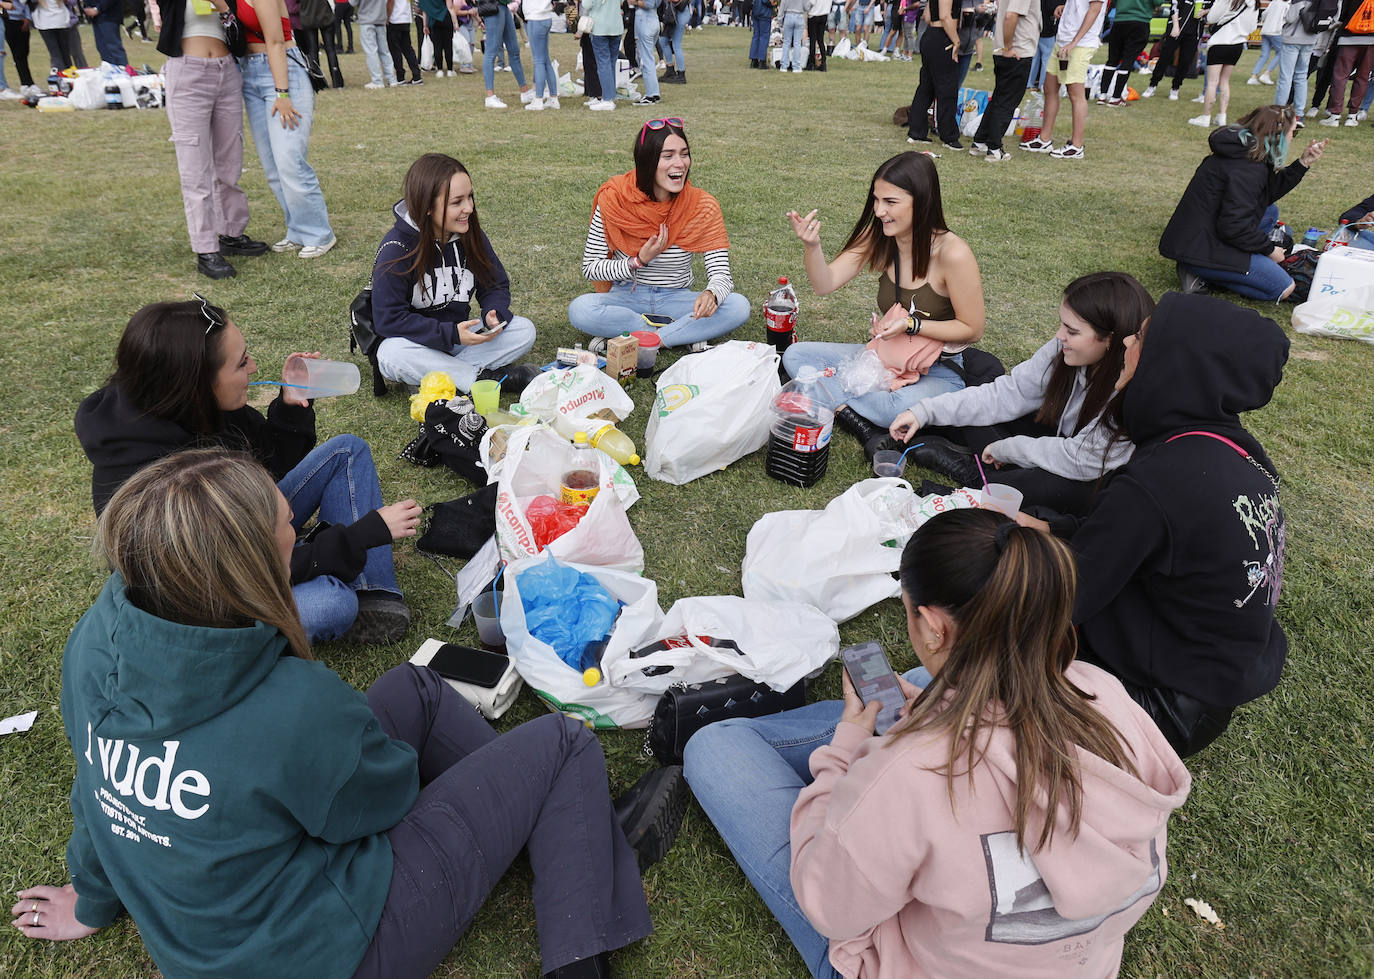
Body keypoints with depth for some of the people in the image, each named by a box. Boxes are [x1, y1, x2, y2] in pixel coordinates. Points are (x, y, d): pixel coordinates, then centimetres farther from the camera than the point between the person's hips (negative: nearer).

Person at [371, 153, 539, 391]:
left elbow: (496, 285, 6)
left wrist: (494, 314, -19)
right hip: (418, 343, -4)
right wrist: (451, 334, -30)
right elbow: (388, 319, -22)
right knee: (391, 354, -38)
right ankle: (485, 378, -27)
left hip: (459, 335, 5)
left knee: (524, 331, -16)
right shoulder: (396, 248, -19)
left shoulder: (470, 235, -4)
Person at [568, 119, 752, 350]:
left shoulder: (702, 206, -10)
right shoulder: (614, 199, -12)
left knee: (739, 307, -25)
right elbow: (590, 267, -9)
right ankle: (685, 335, -18)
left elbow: (721, 273, -14)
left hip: (676, 299, 1)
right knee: (579, 309, -32)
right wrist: (639, 262, -25)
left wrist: (711, 294, -39)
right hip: (625, 298, 0)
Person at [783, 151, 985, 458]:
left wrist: (911, 324, -24)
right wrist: (811, 246, -30)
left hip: (940, 372, -6)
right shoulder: (879, 238, -6)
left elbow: (972, 330, -13)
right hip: (886, 356, 6)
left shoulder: (952, 254, -22)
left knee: (903, 407, -40)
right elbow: (825, 284, -11)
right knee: (795, 355, -9)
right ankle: (867, 429, -22)